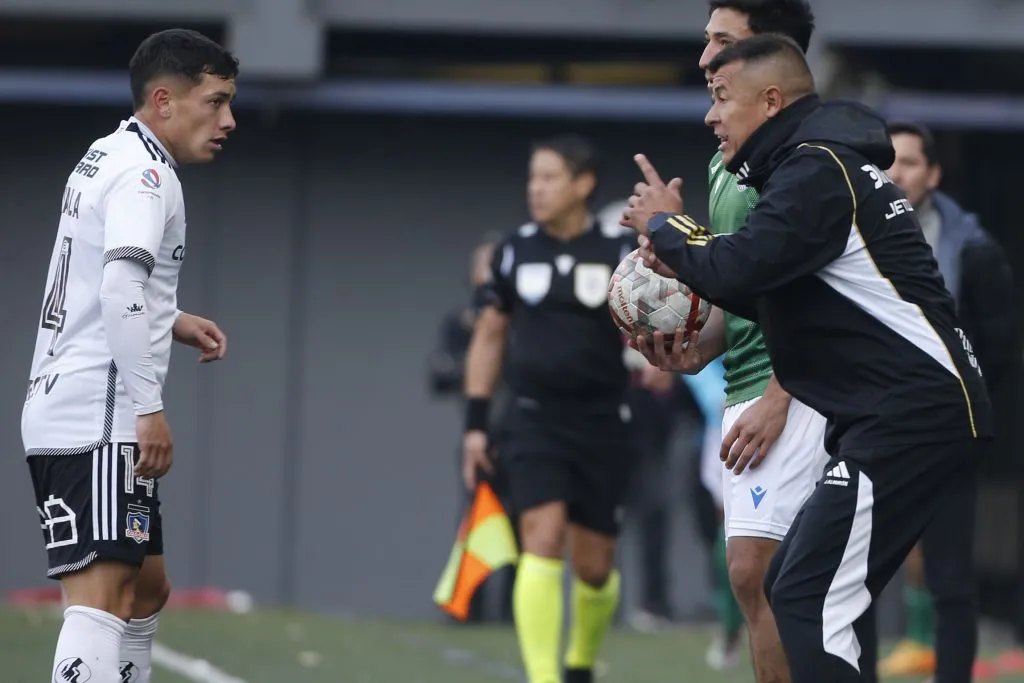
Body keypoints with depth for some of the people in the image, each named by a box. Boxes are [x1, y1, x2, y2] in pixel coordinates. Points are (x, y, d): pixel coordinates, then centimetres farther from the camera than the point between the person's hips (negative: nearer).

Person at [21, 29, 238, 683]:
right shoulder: (144, 172, -11)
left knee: (147, 589, 20)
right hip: (96, 423, -10)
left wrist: (172, 322, 20)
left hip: (63, 414, 10)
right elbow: (120, 288, -24)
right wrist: (150, 409, -25)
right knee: (101, 597, -19)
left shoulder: (108, 158, 20)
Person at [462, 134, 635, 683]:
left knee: (594, 566, 6)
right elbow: (489, 336, 13)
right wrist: (475, 423, 9)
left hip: (602, 426, 0)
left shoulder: (622, 250, -3)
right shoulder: (516, 250, 4)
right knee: (542, 541, -18)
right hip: (533, 422, 0)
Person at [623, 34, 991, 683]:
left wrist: (666, 228, -1)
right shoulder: (820, 164, 20)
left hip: (911, 416, -11)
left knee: (810, 600, -14)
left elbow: (739, 269, -21)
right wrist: (684, 262, 8)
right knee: (799, 589, 13)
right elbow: (772, 285, 24)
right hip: (907, 411, 11)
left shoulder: (817, 170, -12)